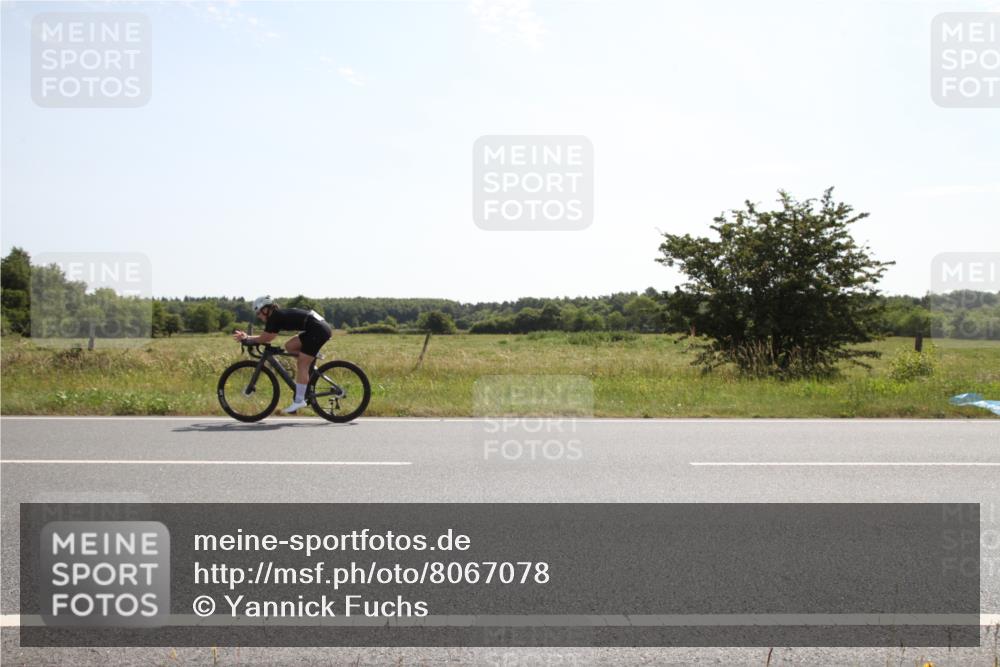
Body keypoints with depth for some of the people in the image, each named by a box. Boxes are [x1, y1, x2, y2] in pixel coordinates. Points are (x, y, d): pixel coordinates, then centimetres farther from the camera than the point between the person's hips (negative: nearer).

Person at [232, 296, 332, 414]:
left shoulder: (275, 317, -8)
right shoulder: (280, 314, 19)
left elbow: (264, 339, -6)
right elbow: (266, 337, 20)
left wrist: (247, 338, 9)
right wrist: (247, 336, 15)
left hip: (318, 331, -9)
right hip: (320, 328, 9)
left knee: (302, 365, -6)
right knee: (289, 346, 14)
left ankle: (299, 401, -3)